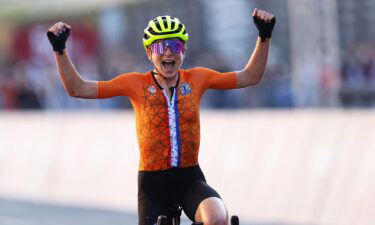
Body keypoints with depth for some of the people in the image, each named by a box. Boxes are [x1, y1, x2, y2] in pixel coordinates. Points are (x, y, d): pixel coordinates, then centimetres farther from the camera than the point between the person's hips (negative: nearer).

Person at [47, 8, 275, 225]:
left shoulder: (196, 79, 1)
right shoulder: (136, 84, -4)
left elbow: (250, 76, 7)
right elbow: (77, 88, -5)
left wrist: (264, 36, -3)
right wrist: (59, 49, -14)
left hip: (190, 178, 0)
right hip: (153, 180, 0)